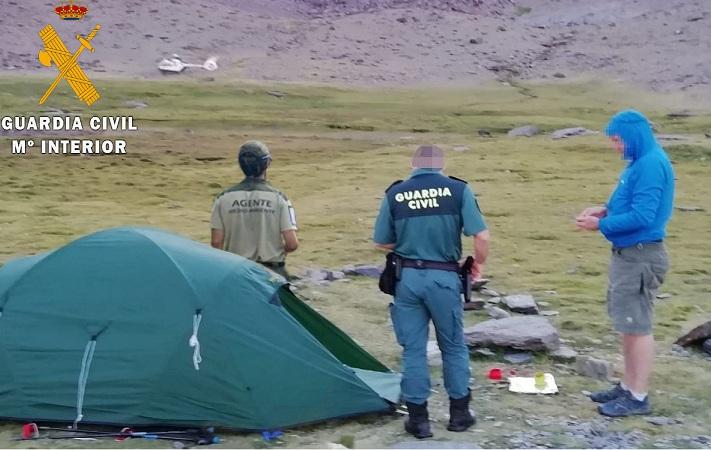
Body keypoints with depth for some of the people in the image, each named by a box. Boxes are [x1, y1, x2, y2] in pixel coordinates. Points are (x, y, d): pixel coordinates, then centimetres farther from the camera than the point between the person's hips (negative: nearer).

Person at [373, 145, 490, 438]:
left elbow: (382, 243, 6)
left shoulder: (394, 194, 1)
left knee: (413, 348, 10)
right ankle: (459, 413, 25)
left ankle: (418, 418, 15)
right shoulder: (458, 190, -4)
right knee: (453, 346, 16)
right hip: (444, 278, -1)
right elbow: (481, 236, -10)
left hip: (407, 278, 1)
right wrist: (479, 264, 9)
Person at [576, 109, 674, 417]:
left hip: (640, 256, -10)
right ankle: (629, 386, 27)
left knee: (637, 326, -3)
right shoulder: (640, 162, 12)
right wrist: (606, 210, 6)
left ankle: (638, 397, 5)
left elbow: (642, 216, -23)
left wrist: (601, 225, -14)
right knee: (628, 324, 16)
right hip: (628, 253, 10)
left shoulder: (651, 164, -19)